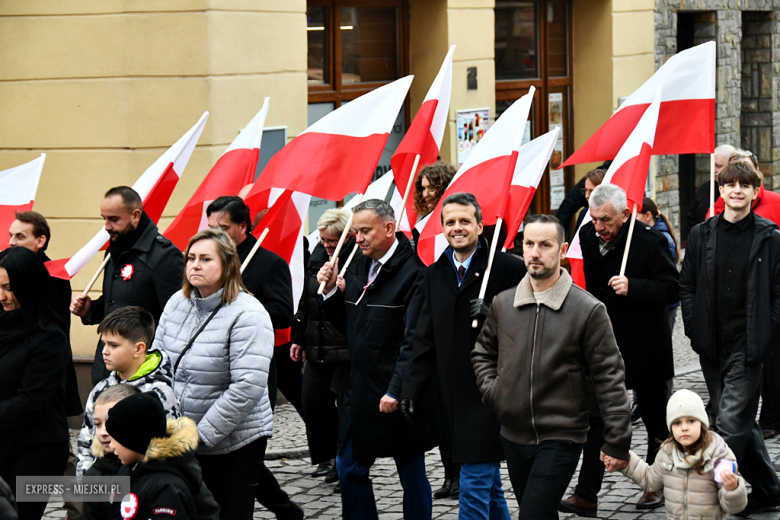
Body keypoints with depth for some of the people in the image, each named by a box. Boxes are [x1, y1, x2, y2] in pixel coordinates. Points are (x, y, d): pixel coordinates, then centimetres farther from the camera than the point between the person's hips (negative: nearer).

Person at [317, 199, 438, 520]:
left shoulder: (413, 274, -14)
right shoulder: (358, 268, 11)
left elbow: (414, 341, -19)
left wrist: (397, 391, -24)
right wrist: (331, 291, 2)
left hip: (400, 397, -8)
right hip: (361, 391, 8)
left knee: (412, 476, 4)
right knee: (349, 469, 11)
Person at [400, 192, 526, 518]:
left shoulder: (508, 268, -7)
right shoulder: (436, 274, 12)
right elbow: (426, 340, 13)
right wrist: (411, 390, 7)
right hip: (454, 395, 6)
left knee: (475, 482, -8)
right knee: (489, 484, 16)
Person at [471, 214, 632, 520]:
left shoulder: (588, 310, -8)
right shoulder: (503, 304, 6)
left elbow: (609, 377, -8)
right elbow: (483, 352, 23)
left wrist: (617, 440, -10)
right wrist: (490, 390, 5)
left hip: (561, 439, -5)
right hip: (513, 435, 5)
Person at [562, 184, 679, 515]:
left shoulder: (649, 242, -16)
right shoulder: (588, 237, 0)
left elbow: (671, 289, -17)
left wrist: (632, 287, -30)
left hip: (645, 347, -4)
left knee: (656, 420, 12)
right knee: (597, 417, -1)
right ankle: (586, 496, -2)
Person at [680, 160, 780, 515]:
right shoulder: (701, 235, 8)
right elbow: (687, 287, 11)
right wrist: (695, 331, 1)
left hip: (746, 347, -4)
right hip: (711, 346, 4)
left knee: (732, 424, -10)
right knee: (741, 422, 14)